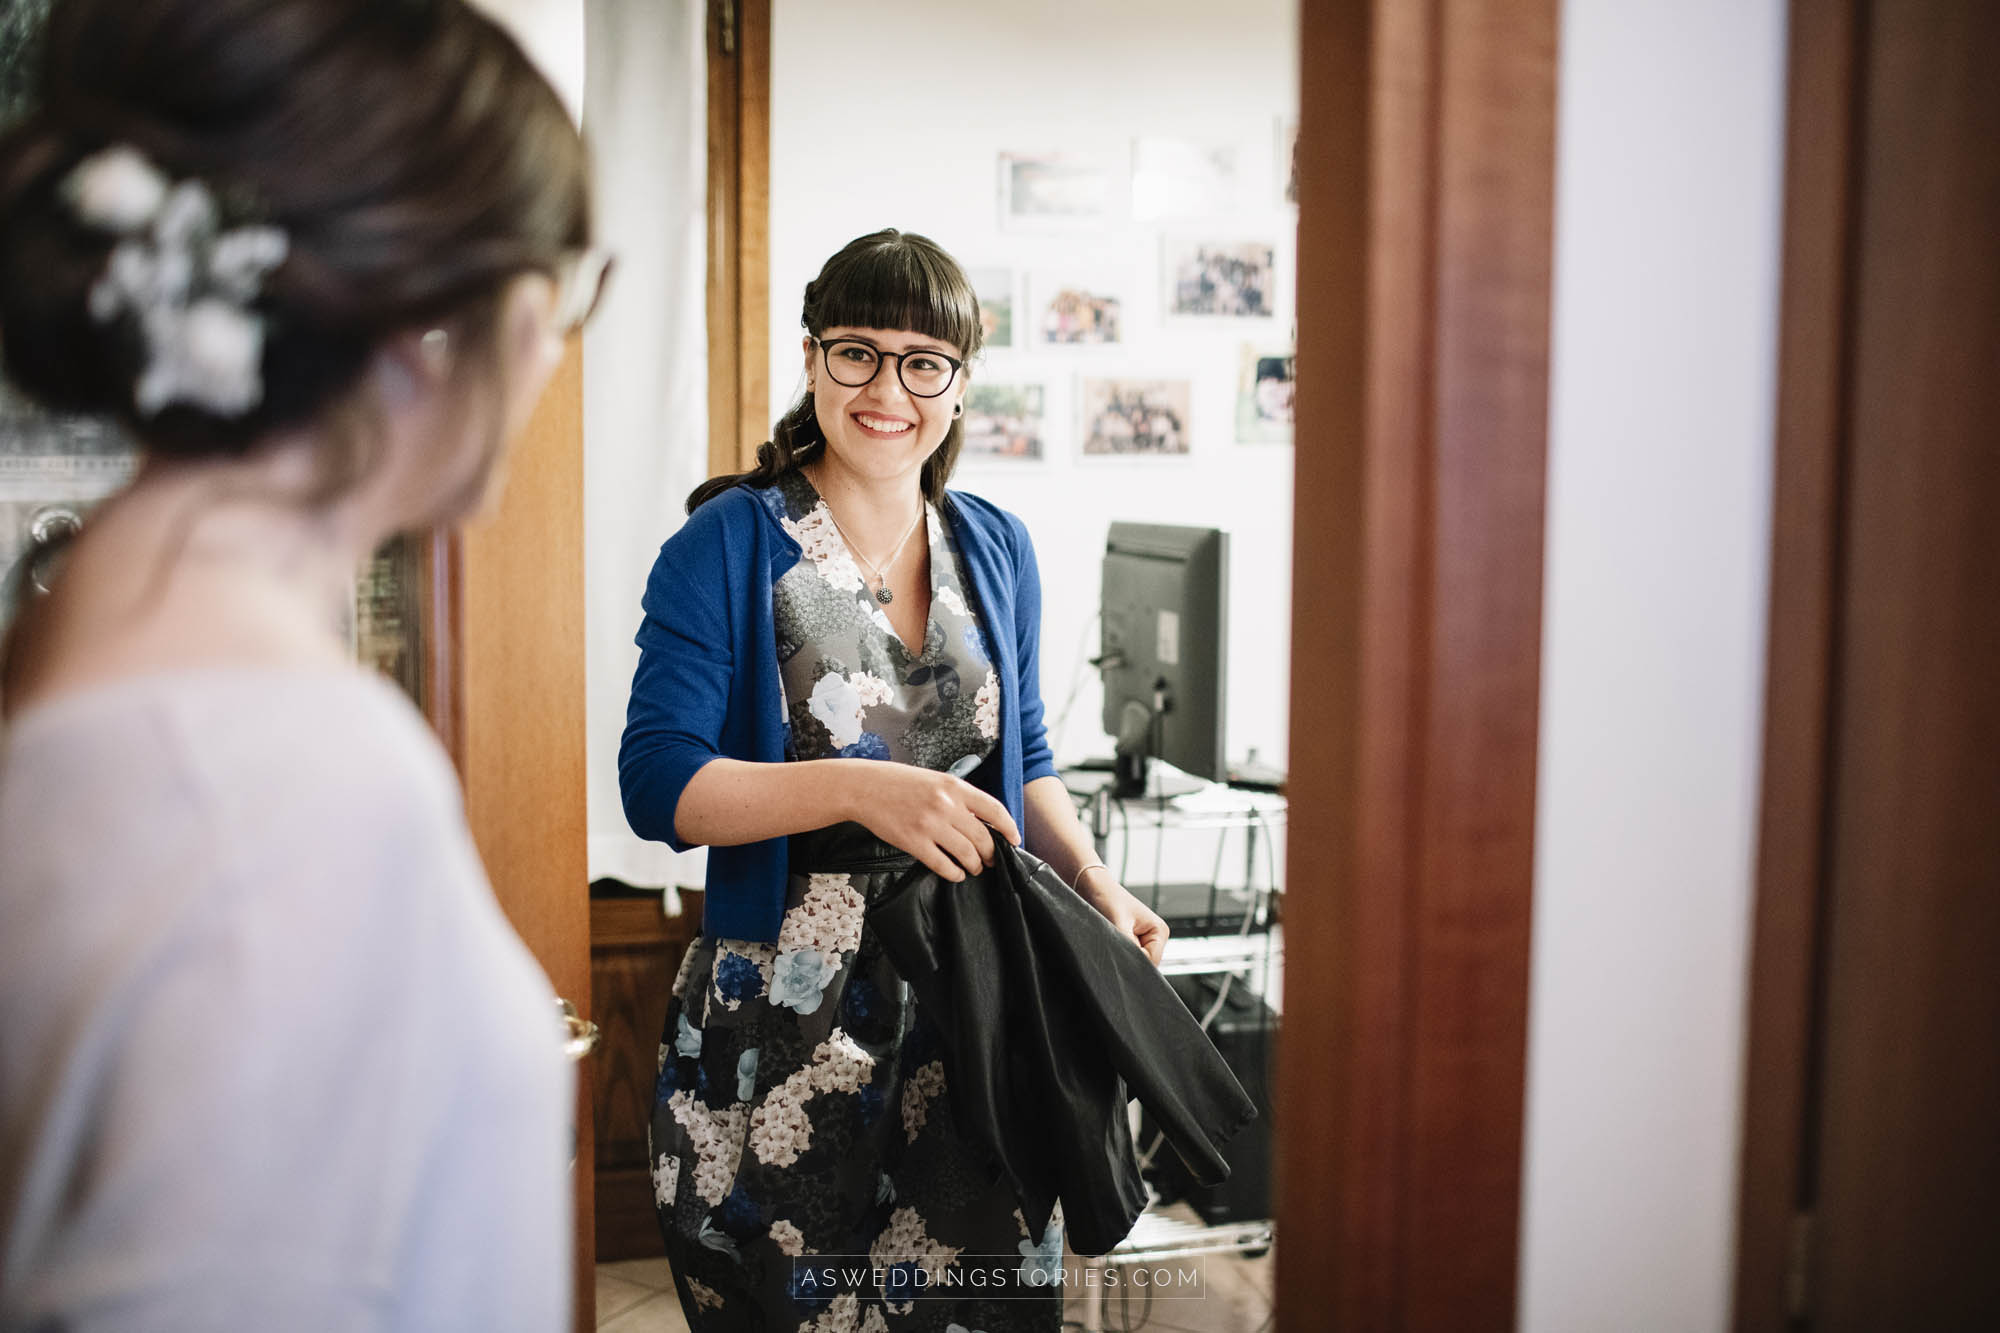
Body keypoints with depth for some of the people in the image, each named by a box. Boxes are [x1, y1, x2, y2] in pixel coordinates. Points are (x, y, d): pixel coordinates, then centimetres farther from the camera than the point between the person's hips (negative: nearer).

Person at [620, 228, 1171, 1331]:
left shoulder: (998, 549, 8)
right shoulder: (727, 545, -6)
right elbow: (658, 781, -13)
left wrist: (1094, 883, 0)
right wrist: (862, 790, -25)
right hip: (782, 1022, -3)